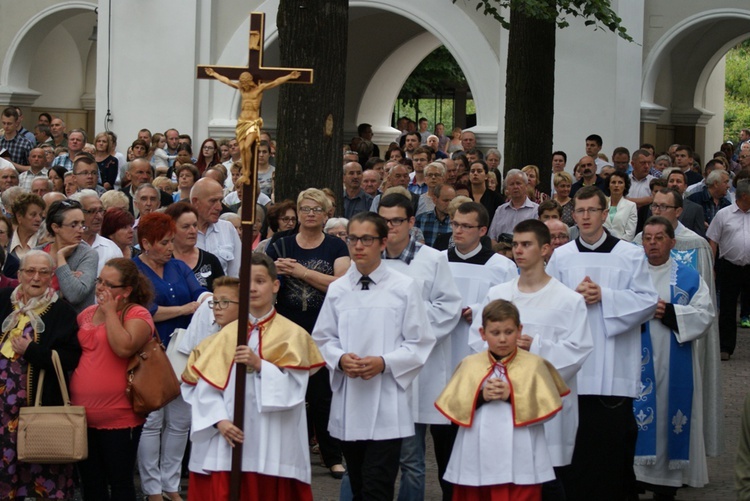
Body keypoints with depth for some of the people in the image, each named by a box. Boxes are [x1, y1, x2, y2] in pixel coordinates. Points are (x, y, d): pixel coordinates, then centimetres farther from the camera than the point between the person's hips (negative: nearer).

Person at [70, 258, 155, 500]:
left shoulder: (137, 314, -9)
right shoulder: (86, 314, 12)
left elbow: (124, 347, -28)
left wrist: (110, 311, -18)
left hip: (119, 419, -6)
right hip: (83, 416, 6)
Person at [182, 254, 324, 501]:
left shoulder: (293, 335, 3)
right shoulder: (227, 334, 10)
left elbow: (294, 387, -8)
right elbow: (205, 386, 3)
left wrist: (260, 365, -18)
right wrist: (219, 420, -11)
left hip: (272, 446, -2)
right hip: (227, 442, 2)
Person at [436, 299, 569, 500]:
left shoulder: (533, 364, 2)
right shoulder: (470, 365, 8)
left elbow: (546, 407, -6)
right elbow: (453, 407, 1)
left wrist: (512, 396, -15)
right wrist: (480, 397, -15)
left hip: (519, 459, -2)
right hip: (477, 459, 2)